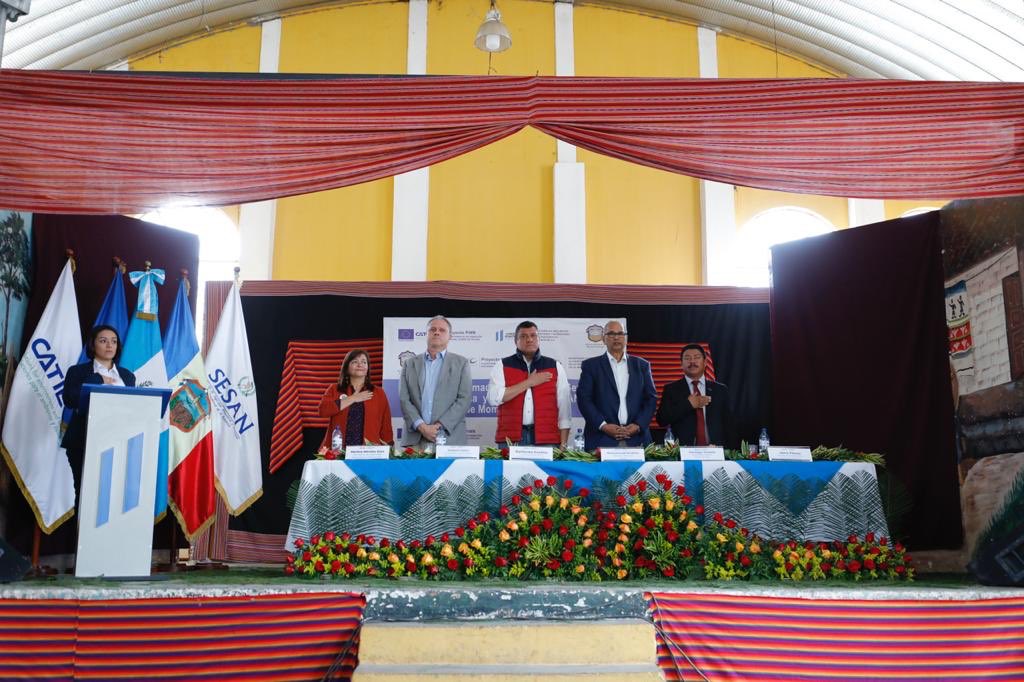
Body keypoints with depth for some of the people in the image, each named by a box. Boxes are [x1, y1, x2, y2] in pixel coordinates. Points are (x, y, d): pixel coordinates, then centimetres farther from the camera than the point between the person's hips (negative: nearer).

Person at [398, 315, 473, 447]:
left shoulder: (461, 363, 9)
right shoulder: (410, 364, 14)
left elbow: (465, 399, 0)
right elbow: (404, 400, 6)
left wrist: (440, 426, -10)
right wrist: (421, 426, -8)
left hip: (450, 438, -1)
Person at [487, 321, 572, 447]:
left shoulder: (555, 367, 10)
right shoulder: (503, 366, 7)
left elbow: (564, 407, 8)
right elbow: (493, 398, -7)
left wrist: (563, 444, 0)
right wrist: (529, 382, -7)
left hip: (547, 439, 1)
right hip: (511, 439, -1)